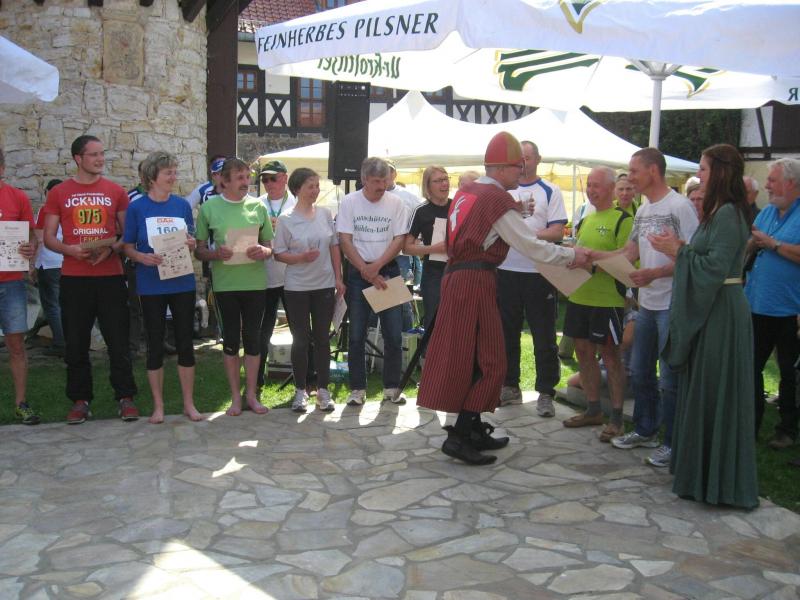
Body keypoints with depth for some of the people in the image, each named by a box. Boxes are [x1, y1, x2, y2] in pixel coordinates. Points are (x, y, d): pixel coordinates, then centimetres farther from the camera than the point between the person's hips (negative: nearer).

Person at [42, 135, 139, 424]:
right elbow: (49, 238, 5)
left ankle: (125, 397, 11)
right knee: (76, 343, 6)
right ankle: (80, 400, 17)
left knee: (118, 340, 1)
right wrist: (71, 250, -15)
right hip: (73, 278, 0)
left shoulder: (116, 191, 6)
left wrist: (111, 249, -12)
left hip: (110, 275, 0)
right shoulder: (59, 193, 5)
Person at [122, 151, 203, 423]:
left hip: (182, 283, 2)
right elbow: (128, 248, -1)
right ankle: (158, 406, 17)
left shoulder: (183, 205, 5)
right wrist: (143, 257, -21)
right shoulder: (136, 208, -3)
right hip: (151, 286, -2)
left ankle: (189, 403, 17)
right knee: (155, 344, 6)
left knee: (185, 342, 6)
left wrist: (192, 245, -8)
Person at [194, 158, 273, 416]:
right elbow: (199, 250, 3)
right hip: (225, 283, -1)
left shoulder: (258, 206, 5)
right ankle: (235, 396, 18)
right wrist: (216, 254, -17)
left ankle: (251, 394, 19)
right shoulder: (209, 207, 0)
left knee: (252, 337, 7)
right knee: (231, 338, 6)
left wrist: (263, 252, -13)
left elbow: (271, 246, 10)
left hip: (255, 282, 1)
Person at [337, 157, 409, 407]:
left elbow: (399, 239, -3)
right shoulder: (349, 202, -3)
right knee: (357, 335, 2)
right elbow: (345, 241, -6)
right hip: (358, 273, -1)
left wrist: (376, 266, -13)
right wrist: (366, 271, -12)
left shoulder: (395, 203, 0)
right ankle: (358, 388, 12)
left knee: (394, 334, 1)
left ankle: (392, 387, 13)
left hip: (388, 270, 1)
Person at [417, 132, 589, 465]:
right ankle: (459, 437, -5)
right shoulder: (497, 199, -10)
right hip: (476, 283, -9)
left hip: (457, 277, 9)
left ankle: (474, 430, 23)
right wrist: (571, 256, 0)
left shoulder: (467, 192, 16)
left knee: (468, 357, 14)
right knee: (489, 362, -4)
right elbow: (530, 246, -11)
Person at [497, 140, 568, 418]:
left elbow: (558, 231, -7)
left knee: (544, 337, 0)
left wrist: (529, 235, -20)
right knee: (507, 332, 12)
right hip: (505, 270, 4)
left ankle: (545, 393, 8)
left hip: (539, 273, -4)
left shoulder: (550, 191, 2)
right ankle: (510, 387, 24)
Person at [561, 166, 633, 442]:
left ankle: (616, 419, 8)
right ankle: (593, 410, 26)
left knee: (610, 355, -1)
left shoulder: (623, 219, -8)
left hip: (607, 299, -8)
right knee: (583, 351, 13)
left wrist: (592, 265, -25)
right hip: (580, 296, 8)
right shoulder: (586, 219, 16)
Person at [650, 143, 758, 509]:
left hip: (720, 313, -10)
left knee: (714, 394, -3)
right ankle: (702, 470, 27)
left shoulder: (728, 214, -16)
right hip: (709, 309, 10)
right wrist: (682, 248, 2)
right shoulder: (719, 212, 14)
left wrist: (678, 251, -14)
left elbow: (716, 266, -23)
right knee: (702, 391, 16)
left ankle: (718, 482, 8)